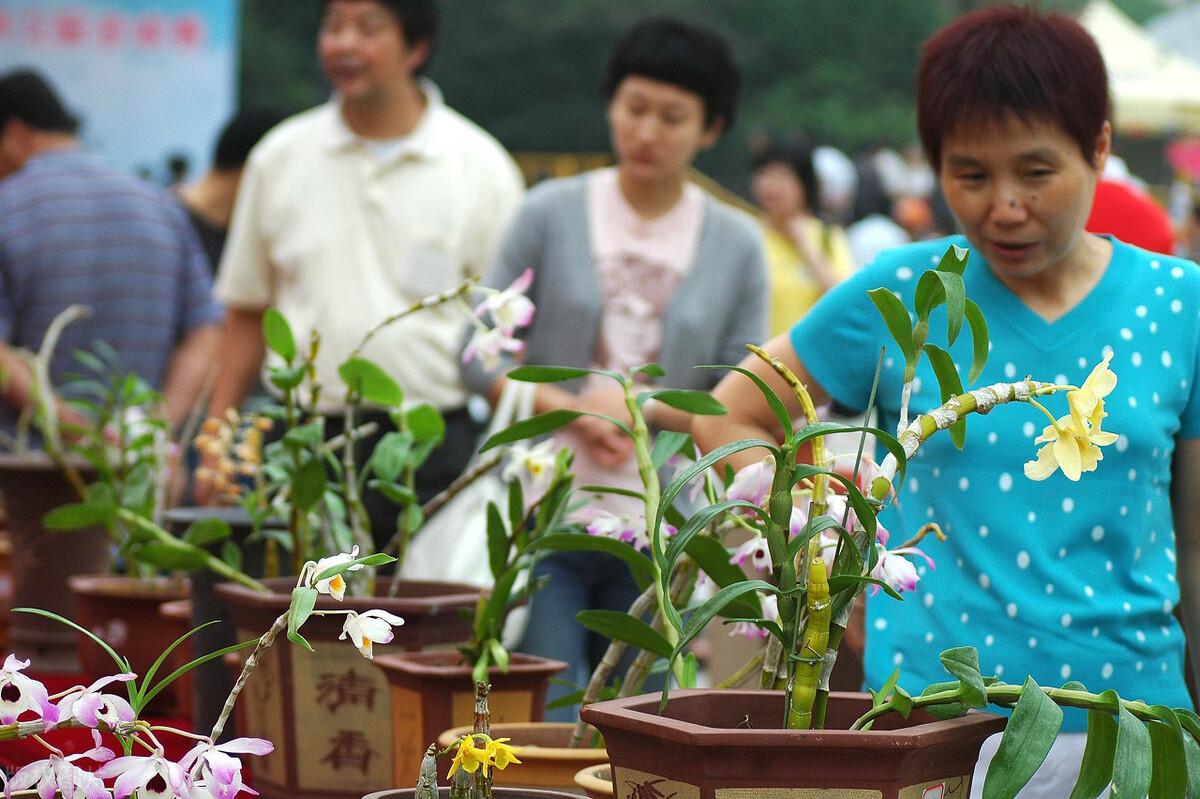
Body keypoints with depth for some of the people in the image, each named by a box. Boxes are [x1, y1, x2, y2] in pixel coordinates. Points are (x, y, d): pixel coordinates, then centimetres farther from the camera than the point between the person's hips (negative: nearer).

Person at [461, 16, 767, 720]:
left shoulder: (737, 245, 5)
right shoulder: (553, 214, 1)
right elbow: (482, 357, 1)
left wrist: (641, 409, -11)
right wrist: (574, 412, -14)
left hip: (659, 530, 2)